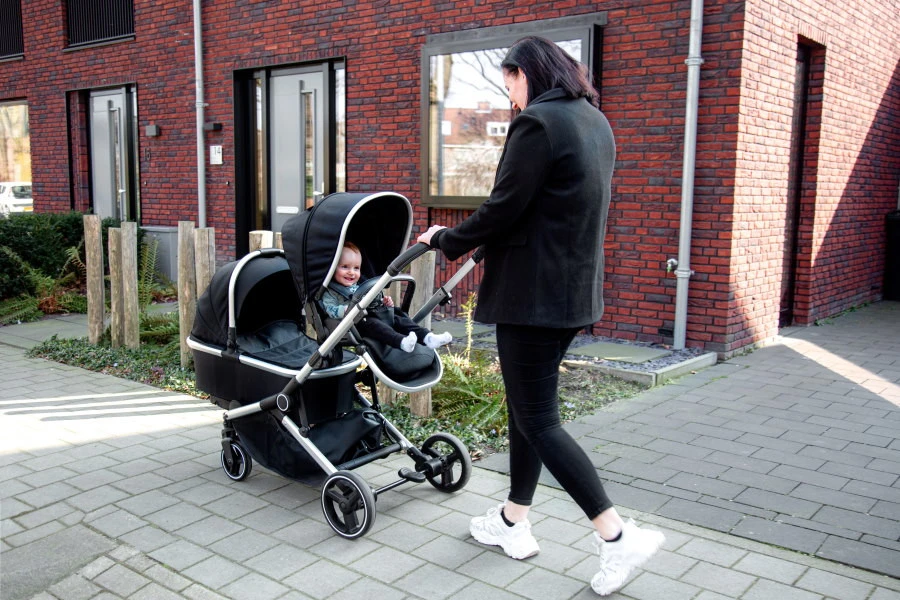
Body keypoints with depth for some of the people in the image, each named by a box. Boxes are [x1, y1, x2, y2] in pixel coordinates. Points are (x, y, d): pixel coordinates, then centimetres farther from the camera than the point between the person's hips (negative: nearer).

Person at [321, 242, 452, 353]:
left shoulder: (360, 286, 29)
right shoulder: (330, 292, 3)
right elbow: (330, 310, -11)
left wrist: (384, 302, 14)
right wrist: (347, 310, -29)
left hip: (377, 315, 8)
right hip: (357, 323, -8)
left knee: (398, 319, -10)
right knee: (373, 324, -35)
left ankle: (427, 337, -25)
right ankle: (401, 341, -57)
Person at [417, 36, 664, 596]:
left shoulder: (537, 122, -15)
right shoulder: (595, 121, 14)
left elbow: (502, 211, -17)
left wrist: (446, 240, 0)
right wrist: (474, 241, 21)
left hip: (533, 293, -9)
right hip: (575, 290, 10)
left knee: (537, 419, -1)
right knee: (528, 405, 17)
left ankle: (619, 535, -1)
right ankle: (514, 520, 29)